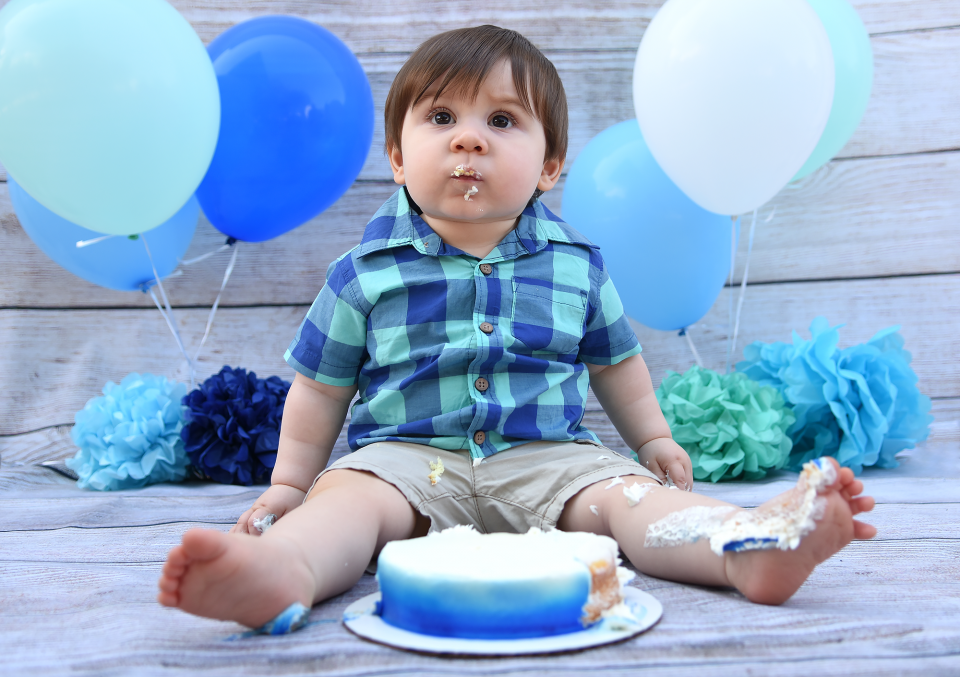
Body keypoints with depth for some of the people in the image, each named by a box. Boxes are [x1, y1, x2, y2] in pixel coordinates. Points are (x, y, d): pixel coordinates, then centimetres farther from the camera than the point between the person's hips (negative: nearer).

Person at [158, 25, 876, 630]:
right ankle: (283, 567, -57)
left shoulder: (575, 265, 7)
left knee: (627, 492, -23)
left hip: (550, 454, 2)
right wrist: (289, 482, 10)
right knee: (346, 496, -30)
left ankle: (751, 544, -44)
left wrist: (653, 438, 24)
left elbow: (614, 358, 22)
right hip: (407, 453, -1)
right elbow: (322, 388, 10)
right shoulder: (366, 273, 2)